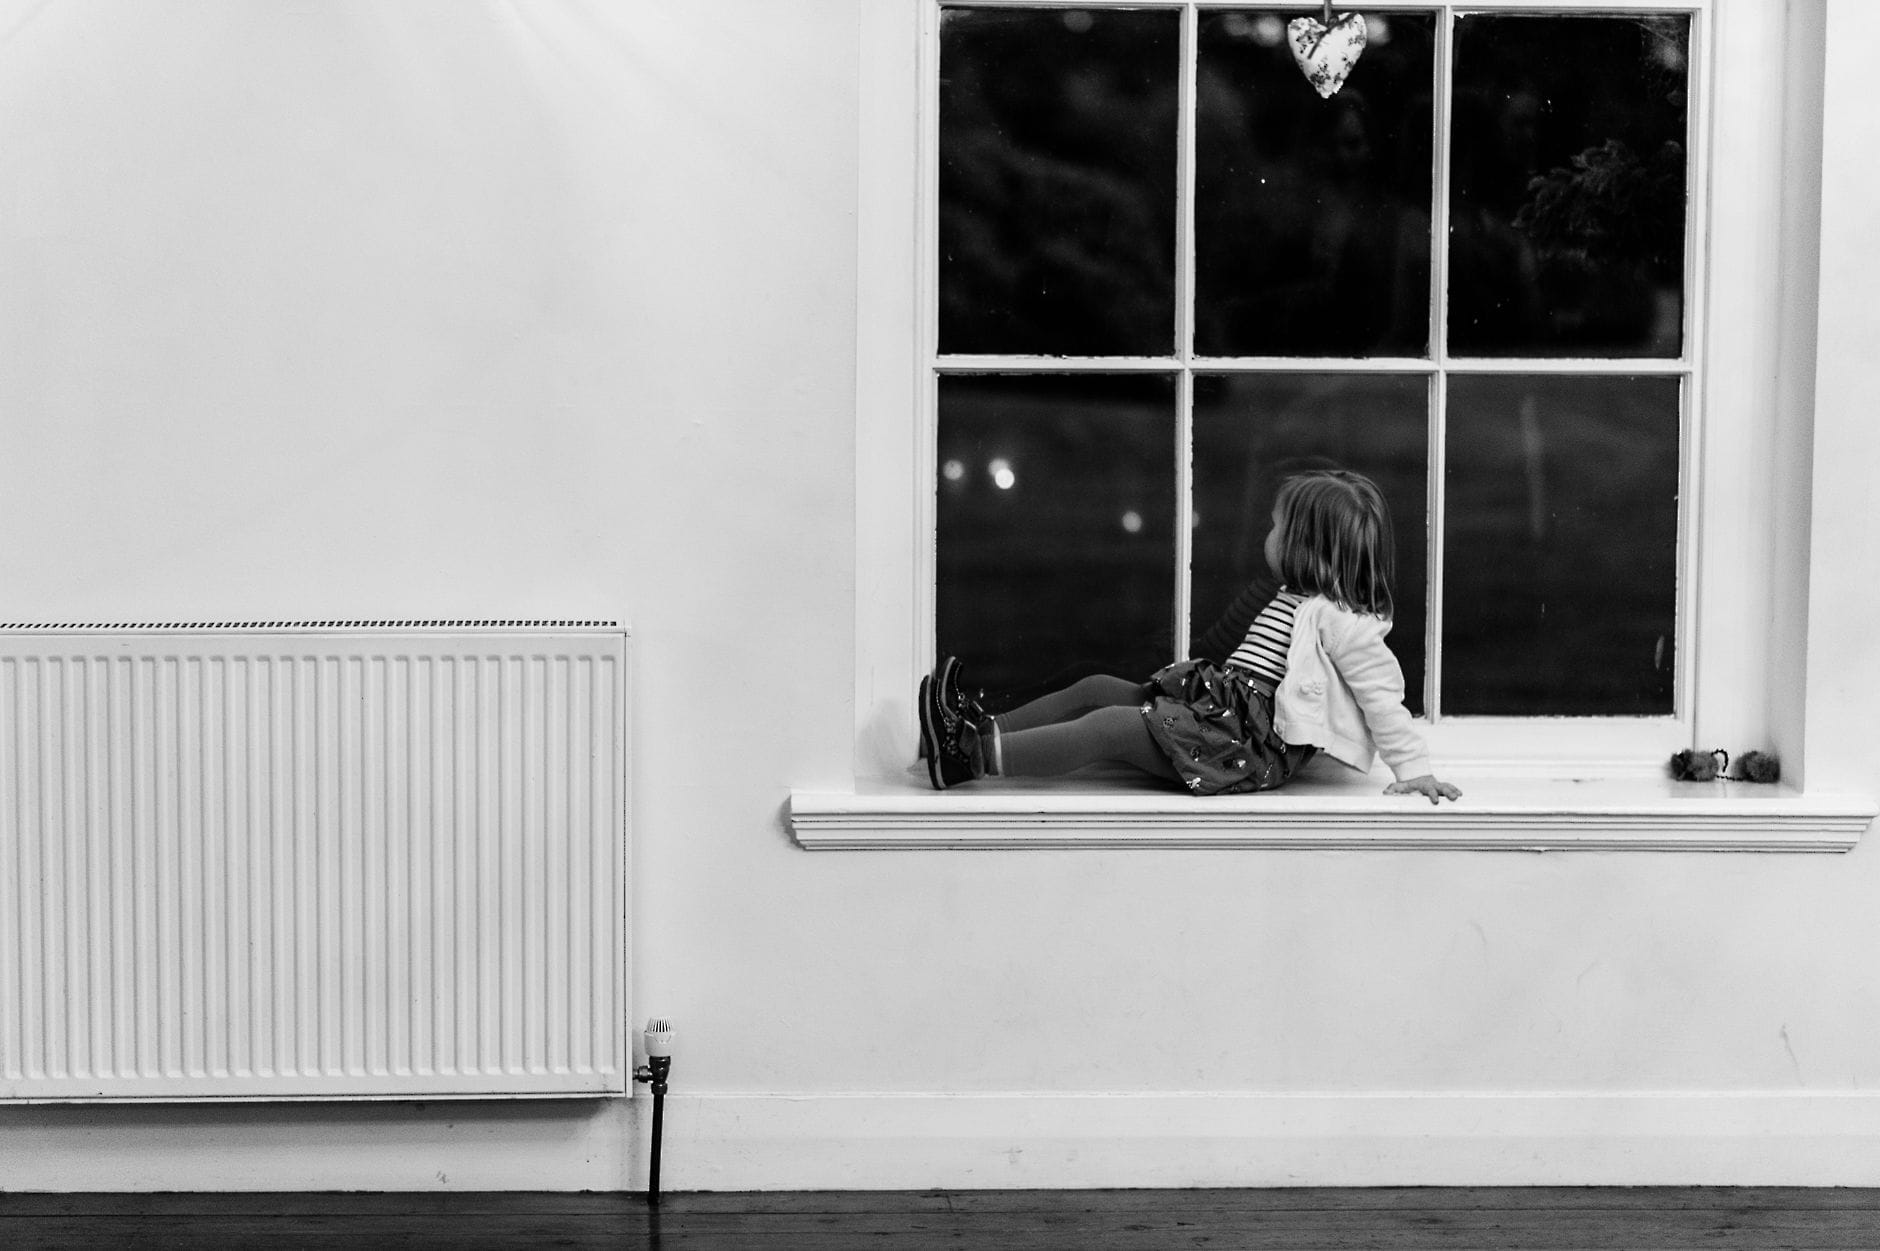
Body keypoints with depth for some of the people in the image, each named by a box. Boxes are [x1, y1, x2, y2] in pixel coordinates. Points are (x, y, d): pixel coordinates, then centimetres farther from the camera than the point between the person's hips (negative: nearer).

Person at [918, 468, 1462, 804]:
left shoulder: (1341, 619, -12)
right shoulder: (1294, 600, 19)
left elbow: (1382, 695, -14)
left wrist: (1414, 769, -16)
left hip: (1252, 745, -10)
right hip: (1219, 704, 10)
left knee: (1109, 726, -19)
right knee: (1097, 688, 6)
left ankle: (976, 756, -21)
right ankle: (981, 730, 4)